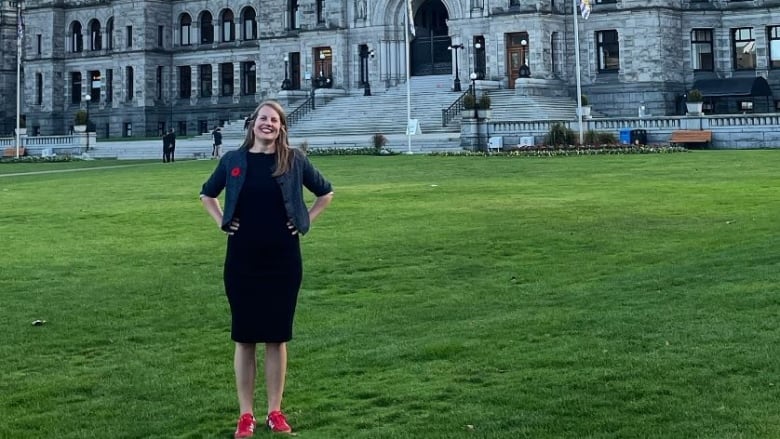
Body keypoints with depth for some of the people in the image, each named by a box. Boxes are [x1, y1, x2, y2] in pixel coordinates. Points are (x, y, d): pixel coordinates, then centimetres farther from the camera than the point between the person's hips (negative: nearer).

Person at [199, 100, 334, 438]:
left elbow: (325, 192, 13)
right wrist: (222, 222, 6)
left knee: (277, 336, 6)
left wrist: (305, 221, 4)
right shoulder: (233, 160, 2)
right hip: (242, 259, 1)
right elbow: (207, 194, 19)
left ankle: (275, 412, 16)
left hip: (283, 259, 0)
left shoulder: (294, 160, -1)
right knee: (244, 337, 4)